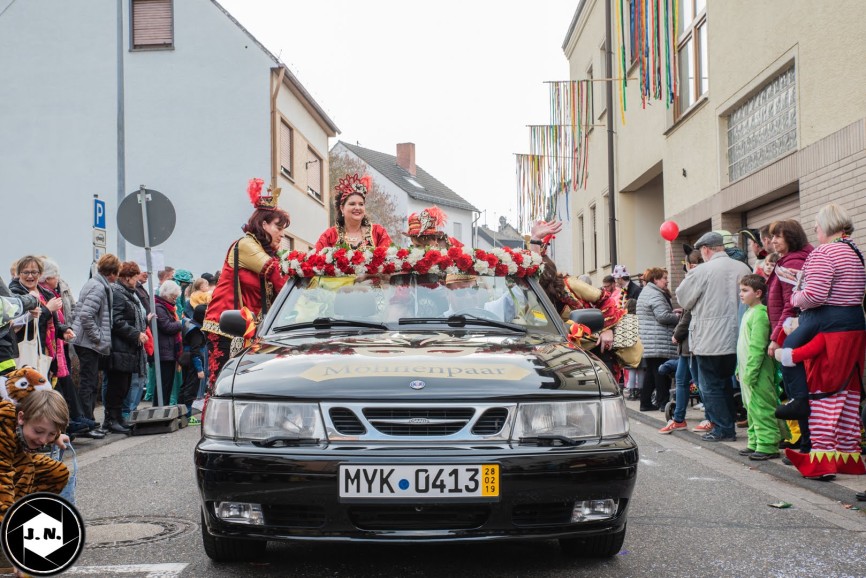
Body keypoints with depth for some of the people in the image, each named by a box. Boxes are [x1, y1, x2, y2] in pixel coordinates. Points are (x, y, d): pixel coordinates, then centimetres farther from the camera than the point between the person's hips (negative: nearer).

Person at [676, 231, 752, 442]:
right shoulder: (743, 268, 1)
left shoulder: (701, 271, -14)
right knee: (726, 383, 18)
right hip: (735, 339, 6)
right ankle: (728, 426, 22)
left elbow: (683, 299, -3)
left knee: (711, 386, 3)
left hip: (710, 341, -6)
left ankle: (722, 429, 3)